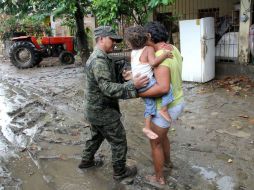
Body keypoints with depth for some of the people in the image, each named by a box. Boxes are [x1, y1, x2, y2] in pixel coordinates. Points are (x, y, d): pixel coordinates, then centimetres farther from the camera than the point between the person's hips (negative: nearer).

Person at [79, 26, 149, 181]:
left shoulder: (97, 57, 10)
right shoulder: (99, 60, -24)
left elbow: (106, 84, 12)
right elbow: (107, 88, -33)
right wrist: (132, 85, -40)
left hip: (94, 109, 10)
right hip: (103, 111, -10)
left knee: (97, 136, 28)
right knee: (119, 141, 6)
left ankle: (87, 161, 44)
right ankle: (120, 171, 22)